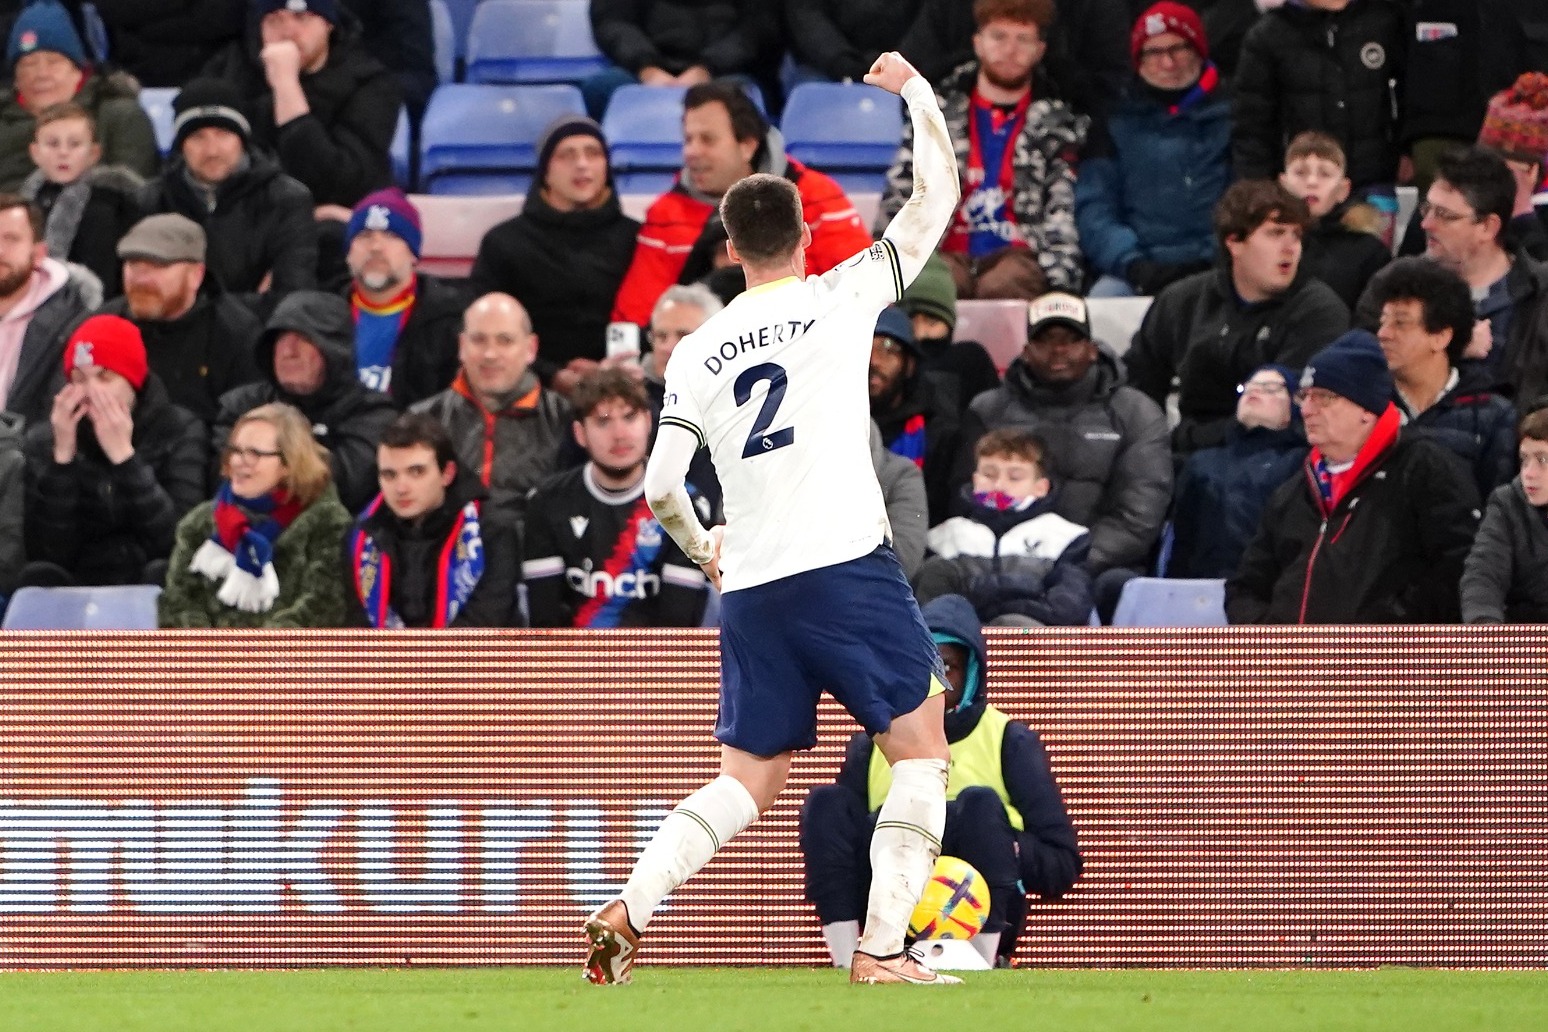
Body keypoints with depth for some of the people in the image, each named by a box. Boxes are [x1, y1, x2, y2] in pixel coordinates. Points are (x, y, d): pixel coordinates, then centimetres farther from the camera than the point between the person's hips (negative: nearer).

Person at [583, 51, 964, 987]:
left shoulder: (697, 353, 10)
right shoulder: (839, 299, 1)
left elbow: (661, 489, 6)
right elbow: (938, 196, 5)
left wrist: (702, 551, 25)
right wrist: (913, 88, 19)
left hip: (751, 592, 4)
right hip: (847, 564, -4)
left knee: (747, 783, 13)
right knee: (921, 751, 6)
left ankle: (627, 910, -7)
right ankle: (882, 948, -5)